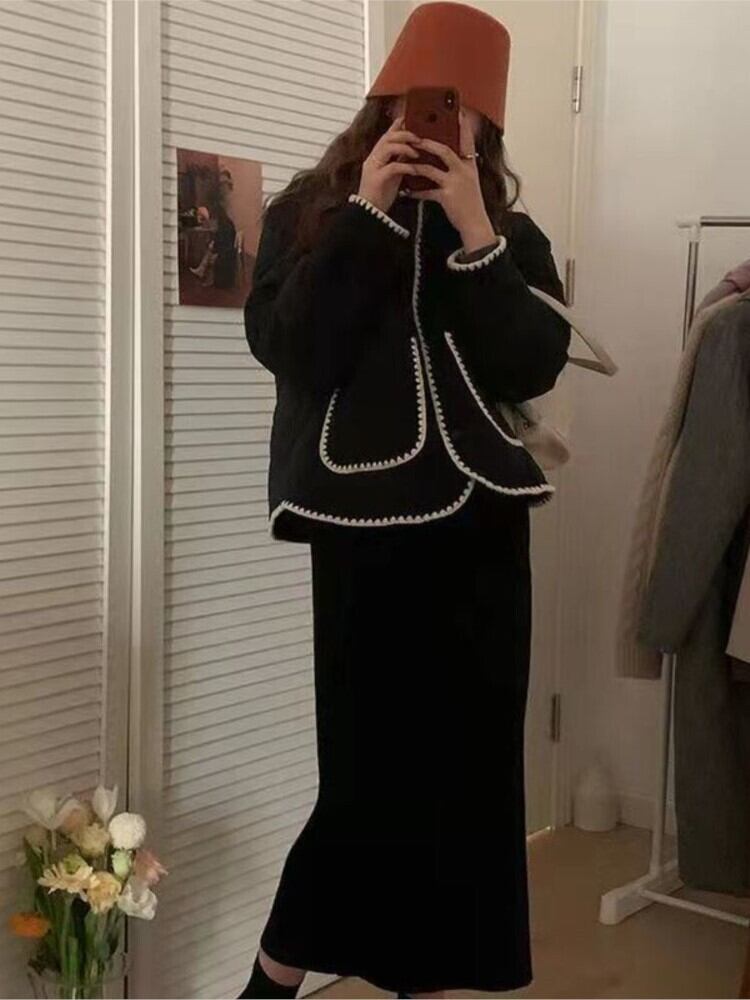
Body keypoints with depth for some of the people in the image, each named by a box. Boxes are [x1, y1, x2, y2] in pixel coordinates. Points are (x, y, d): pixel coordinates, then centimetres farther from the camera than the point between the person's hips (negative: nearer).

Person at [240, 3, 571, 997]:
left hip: (477, 525, 3)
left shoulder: (510, 232, 10)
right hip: (364, 523, -3)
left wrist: (473, 233, -11)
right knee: (374, 765, -4)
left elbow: (535, 366, -4)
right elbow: (283, 346, -10)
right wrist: (367, 213, -12)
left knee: (466, 764, 7)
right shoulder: (310, 210, 5)